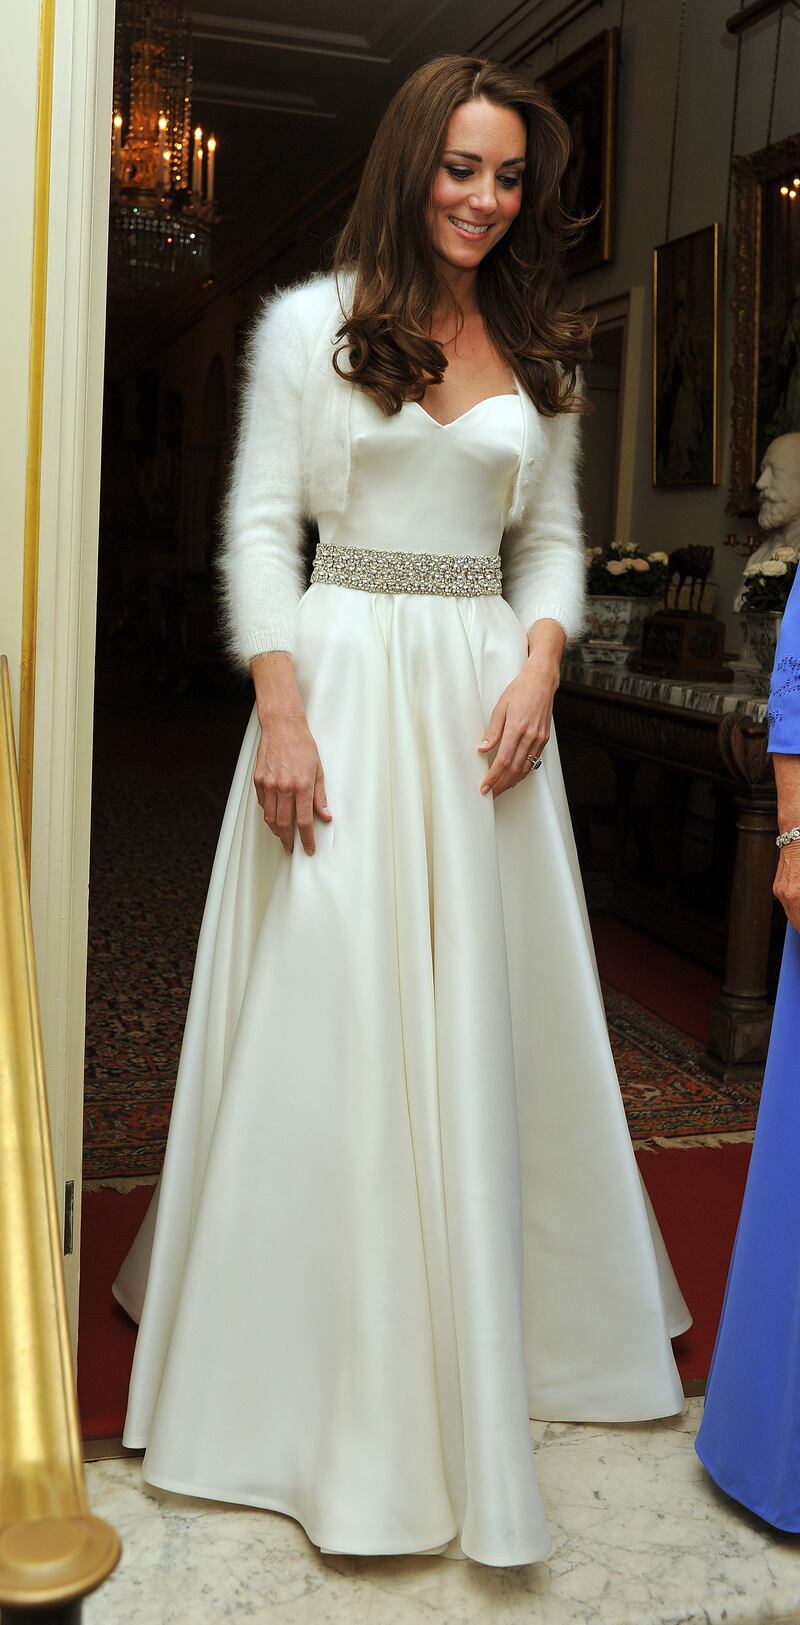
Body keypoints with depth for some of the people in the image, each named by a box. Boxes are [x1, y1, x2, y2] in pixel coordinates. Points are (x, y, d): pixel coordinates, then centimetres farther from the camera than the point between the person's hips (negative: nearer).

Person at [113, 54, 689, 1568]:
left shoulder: (538, 353, 14)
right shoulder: (311, 323, 3)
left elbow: (551, 536, 14)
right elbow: (260, 527, -2)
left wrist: (537, 671, -4)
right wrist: (281, 713, -12)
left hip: (483, 689, 4)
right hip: (344, 677, -3)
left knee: (486, 1021, 10)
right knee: (327, 1021, -1)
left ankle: (490, 1323, 30)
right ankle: (328, 1351, 16)